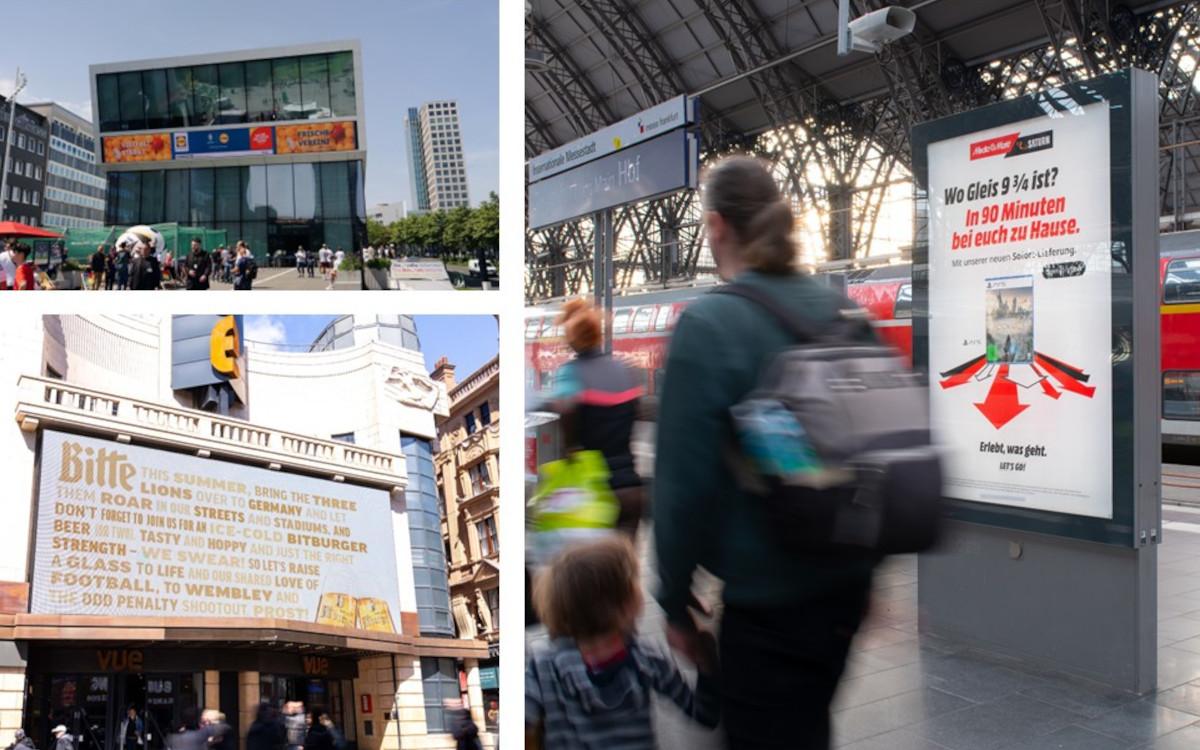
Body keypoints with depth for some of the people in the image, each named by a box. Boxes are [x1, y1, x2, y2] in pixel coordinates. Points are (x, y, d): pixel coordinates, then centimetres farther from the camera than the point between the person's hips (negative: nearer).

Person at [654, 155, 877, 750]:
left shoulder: (707, 323, -18)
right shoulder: (836, 310, 0)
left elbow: (684, 481, -18)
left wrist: (675, 604, -5)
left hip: (769, 598, -7)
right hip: (847, 583, 7)